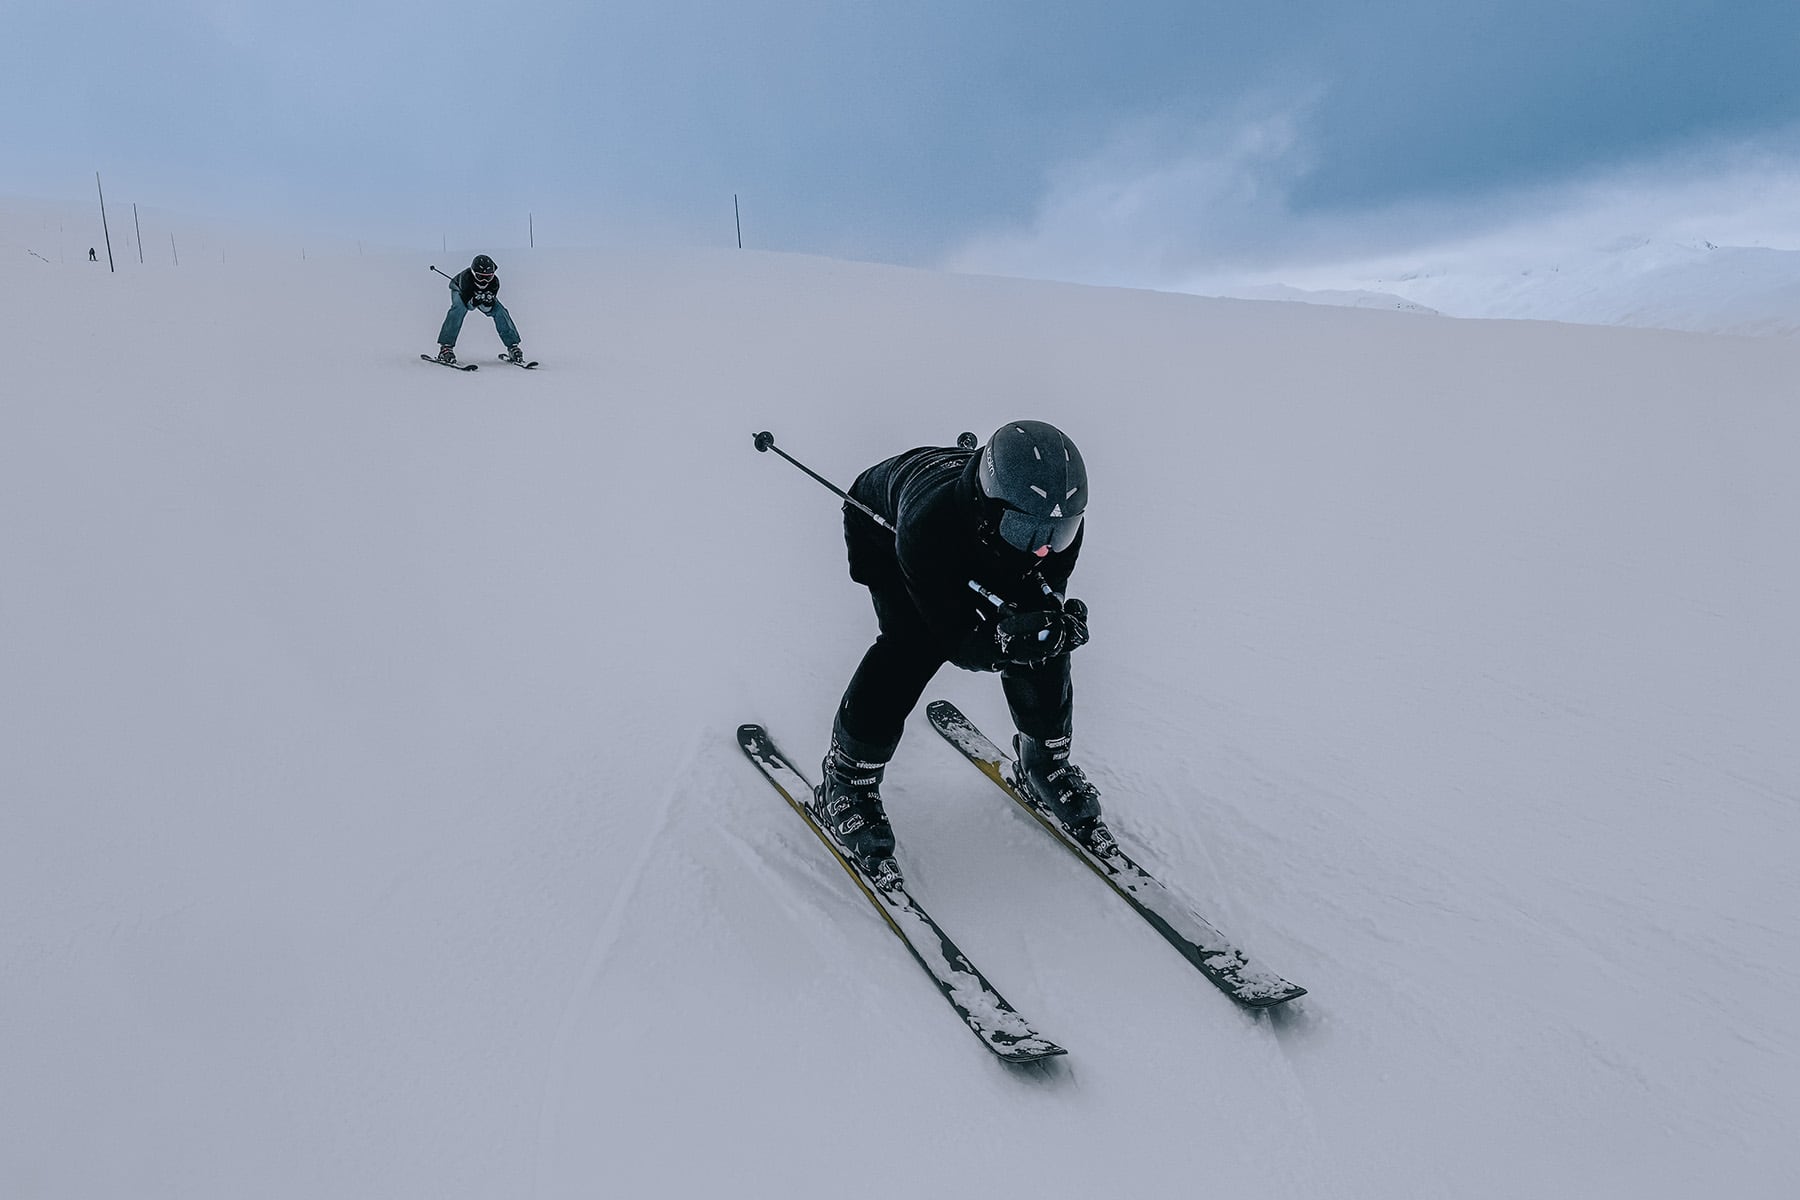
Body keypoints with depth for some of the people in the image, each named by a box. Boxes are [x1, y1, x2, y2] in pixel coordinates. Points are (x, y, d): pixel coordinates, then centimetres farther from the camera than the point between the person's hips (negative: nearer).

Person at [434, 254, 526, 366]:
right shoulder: (466, 278, -42)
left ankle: (512, 346, -7)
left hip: (483, 292, 3)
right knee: (459, 308, -33)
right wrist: (477, 299, -51)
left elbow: (487, 308, -27)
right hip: (460, 290, -3)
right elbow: (468, 305, -36)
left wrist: (488, 301, -46)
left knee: (500, 311, -17)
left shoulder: (494, 281, -33)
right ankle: (446, 347, -31)